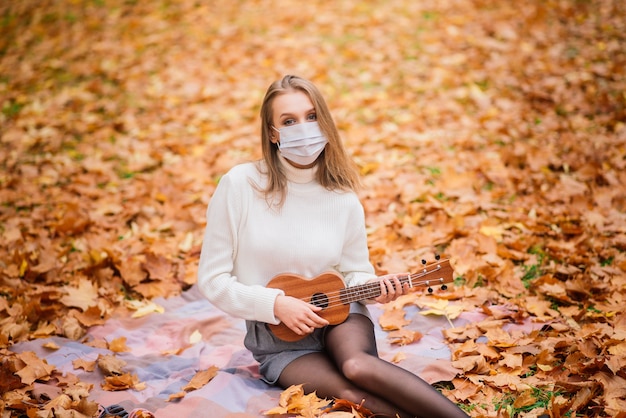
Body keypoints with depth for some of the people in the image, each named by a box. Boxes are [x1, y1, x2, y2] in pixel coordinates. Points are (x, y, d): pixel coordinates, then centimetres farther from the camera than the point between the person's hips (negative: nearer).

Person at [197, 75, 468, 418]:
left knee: (357, 365, -34)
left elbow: (355, 272, 10)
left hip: (339, 314, 1)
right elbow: (212, 279, -7)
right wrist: (276, 303, -18)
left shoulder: (343, 199, -3)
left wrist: (375, 287, -12)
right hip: (279, 340, -1)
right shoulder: (240, 185, -10)